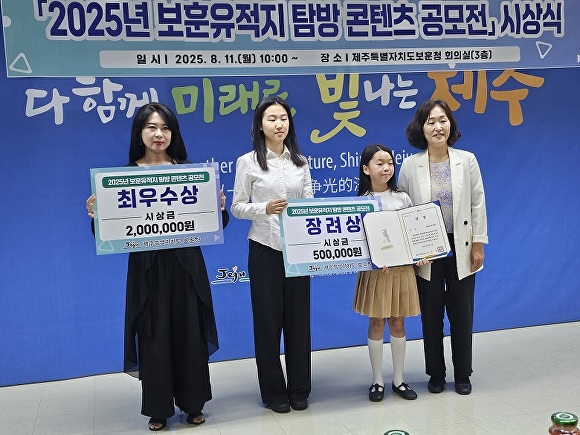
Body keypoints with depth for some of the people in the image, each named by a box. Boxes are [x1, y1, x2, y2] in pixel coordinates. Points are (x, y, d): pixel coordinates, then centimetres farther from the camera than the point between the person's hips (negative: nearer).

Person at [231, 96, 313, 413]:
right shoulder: (248, 162, -2)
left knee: (299, 317, 7)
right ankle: (274, 392, 18)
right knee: (268, 319, 4)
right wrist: (264, 208, -19)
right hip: (265, 249, -3)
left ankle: (299, 389, 22)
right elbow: (237, 207, -3)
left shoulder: (300, 161, 8)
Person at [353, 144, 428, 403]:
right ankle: (377, 381, 17)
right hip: (375, 269, -2)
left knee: (398, 322, 9)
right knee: (377, 323, 5)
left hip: (402, 267, 2)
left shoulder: (402, 198, 5)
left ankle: (398, 379, 21)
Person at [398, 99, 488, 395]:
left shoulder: (467, 160, -2)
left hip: (461, 248, 0)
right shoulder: (410, 165, -4)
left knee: (461, 314, 9)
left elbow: (478, 205, 1)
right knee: (431, 315, 9)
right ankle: (436, 374, 26)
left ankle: (462, 375, 26)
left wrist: (478, 245, -2)